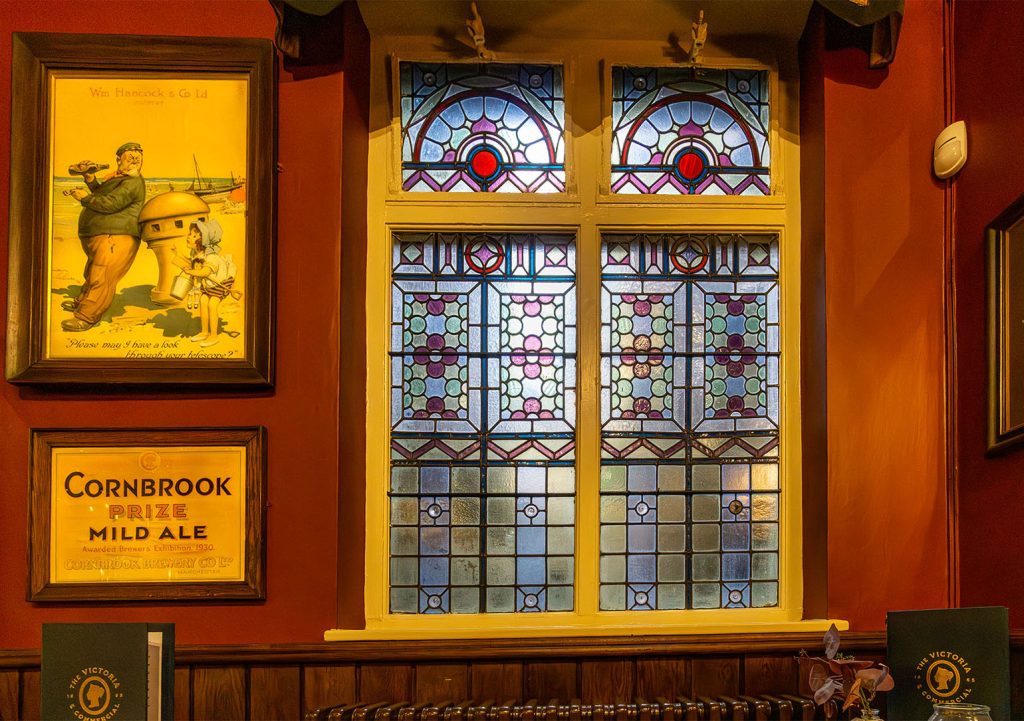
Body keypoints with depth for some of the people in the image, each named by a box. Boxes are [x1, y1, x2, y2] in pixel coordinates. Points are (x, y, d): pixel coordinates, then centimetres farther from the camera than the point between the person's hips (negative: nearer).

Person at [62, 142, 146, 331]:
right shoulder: (119, 178, 16)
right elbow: (103, 195, 30)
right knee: (92, 274, 27)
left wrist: (85, 198, -9)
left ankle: (86, 318, -13)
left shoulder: (133, 183, -16)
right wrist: (91, 181, 12)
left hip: (115, 239, -11)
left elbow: (110, 204, -23)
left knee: (101, 279, -15)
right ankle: (80, 302, 46)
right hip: (98, 238, 11)